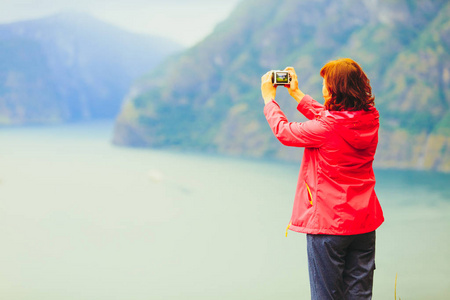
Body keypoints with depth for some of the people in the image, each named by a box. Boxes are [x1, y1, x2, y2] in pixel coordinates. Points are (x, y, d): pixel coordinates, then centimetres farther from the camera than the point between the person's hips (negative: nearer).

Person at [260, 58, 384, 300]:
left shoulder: (326, 128, -20)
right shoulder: (370, 119, 0)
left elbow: (284, 131, -5)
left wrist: (269, 99, 11)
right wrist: (297, 94, 25)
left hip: (328, 223, -6)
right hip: (364, 223, 6)